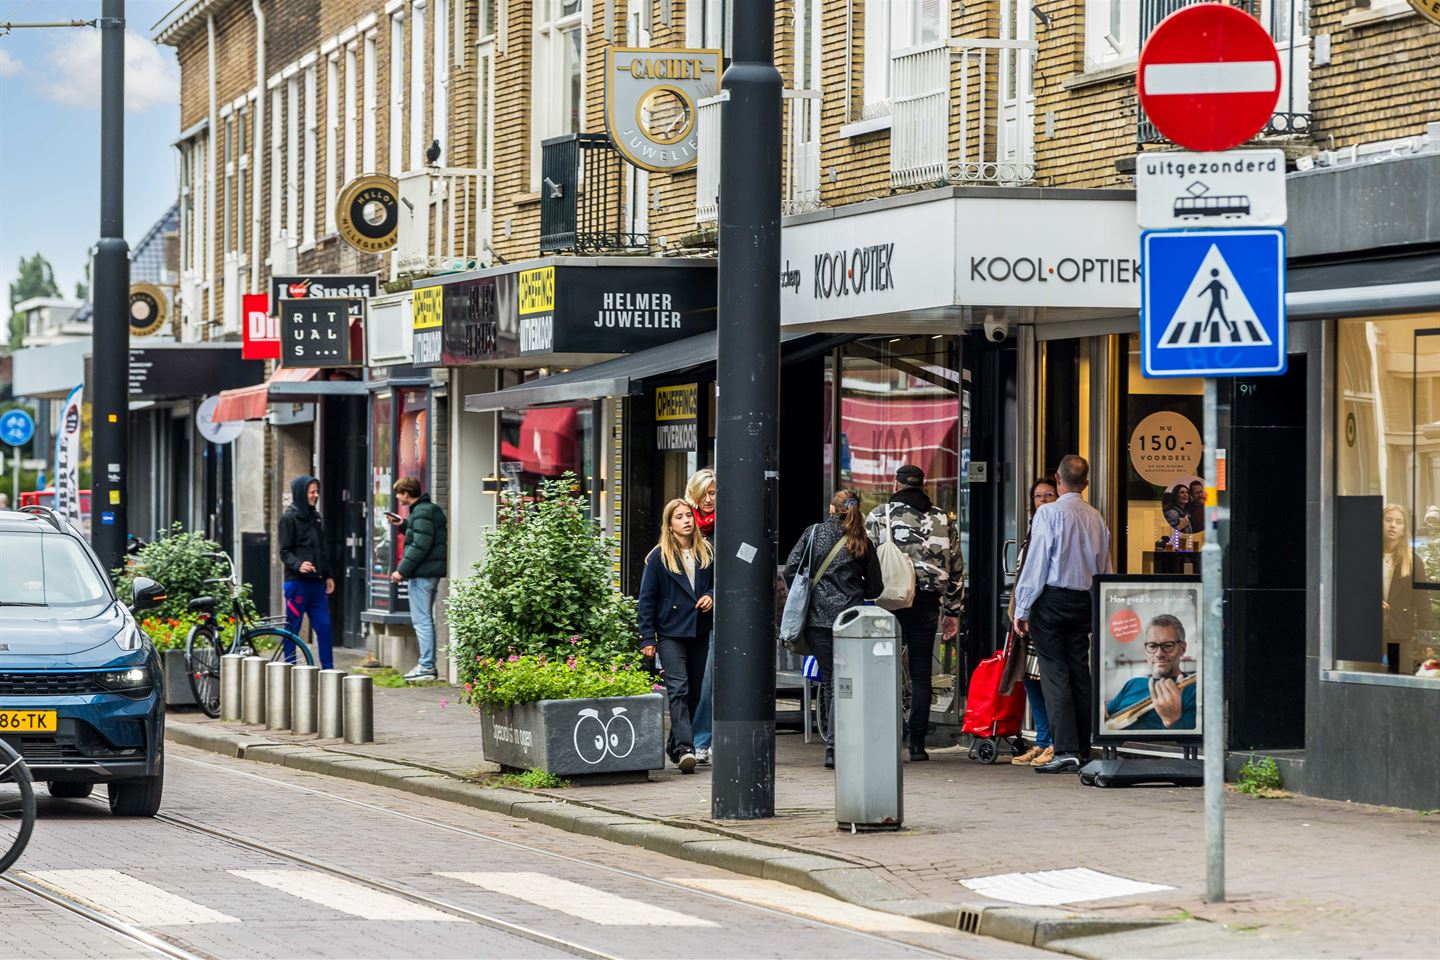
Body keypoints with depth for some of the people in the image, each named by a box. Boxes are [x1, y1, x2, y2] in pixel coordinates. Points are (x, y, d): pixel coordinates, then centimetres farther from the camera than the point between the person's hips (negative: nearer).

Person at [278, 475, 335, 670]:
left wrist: (328, 575, 16)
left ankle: (328, 669, 5)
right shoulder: (289, 518, -4)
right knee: (292, 629, -1)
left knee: (324, 626, 2)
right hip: (297, 582, -6)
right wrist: (298, 565, -26)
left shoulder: (315, 517, 17)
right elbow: (285, 552, -8)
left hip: (317, 583, 6)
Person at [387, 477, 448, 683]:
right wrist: (403, 525, 17)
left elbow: (420, 546, -21)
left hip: (423, 573, -11)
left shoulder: (422, 513, -15)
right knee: (425, 619, 16)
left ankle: (427, 667, -8)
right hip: (431, 572, 11)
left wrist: (402, 570, -19)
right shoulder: (430, 509, 16)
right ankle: (428, 665, 21)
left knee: (422, 620, -8)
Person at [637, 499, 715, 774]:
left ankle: (676, 745, 21)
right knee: (678, 689, -15)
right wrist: (647, 638, -6)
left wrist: (711, 597, -4)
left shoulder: (706, 553, 9)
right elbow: (647, 599, -1)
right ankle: (684, 748, -24)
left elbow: (718, 583, 20)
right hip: (670, 632, -5)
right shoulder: (659, 557, -2)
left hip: (699, 632, 5)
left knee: (694, 692, 9)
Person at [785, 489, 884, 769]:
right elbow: (875, 588, 7)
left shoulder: (814, 532, 2)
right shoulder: (863, 543, 2)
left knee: (829, 681, 10)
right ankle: (834, 745, -10)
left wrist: (804, 596, 13)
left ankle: (836, 742, 13)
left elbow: (790, 570, -2)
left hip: (817, 618, 1)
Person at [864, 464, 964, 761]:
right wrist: (953, 611, 18)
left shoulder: (878, 516, 1)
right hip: (928, 602, 2)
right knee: (921, 673, 6)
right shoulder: (943, 520, 11)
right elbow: (956, 568, 12)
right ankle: (917, 743, 5)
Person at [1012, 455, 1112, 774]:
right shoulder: (1096, 518, 9)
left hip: (1052, 599, -5)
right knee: (1081, 673, 9)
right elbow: (1105, 568, 13)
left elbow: (1036, 563, -10)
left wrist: (1022, 607, -5)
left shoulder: (1049, 513, -8)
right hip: (1084, 601, 5)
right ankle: (1084, 751, 10)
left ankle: (1066, 751, -14)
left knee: (1054, 675, -6)